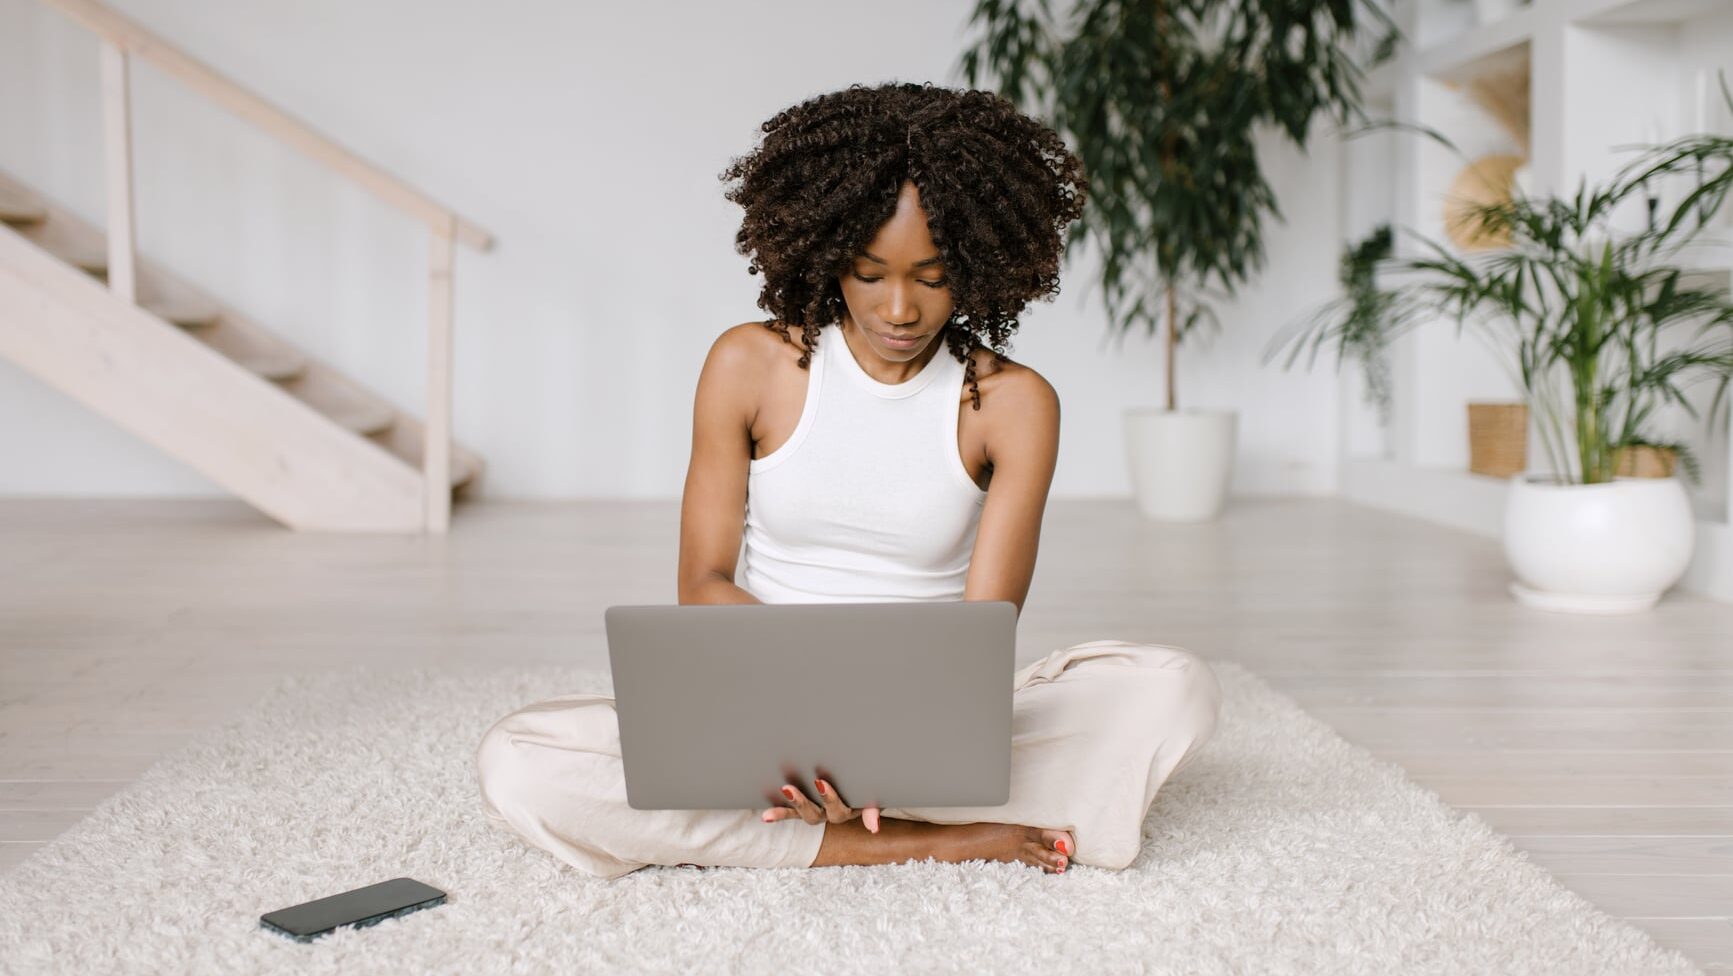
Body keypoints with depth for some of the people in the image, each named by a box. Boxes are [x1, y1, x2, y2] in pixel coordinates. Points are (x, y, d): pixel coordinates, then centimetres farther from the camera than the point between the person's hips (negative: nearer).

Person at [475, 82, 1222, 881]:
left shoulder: (1013, 403, -4)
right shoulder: (750, 366, -2)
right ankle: (939, 840, -24)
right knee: (516, 764, -26)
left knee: (1174, 690, -25)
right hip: (762, 718, 1)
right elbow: (703, 585, -2)